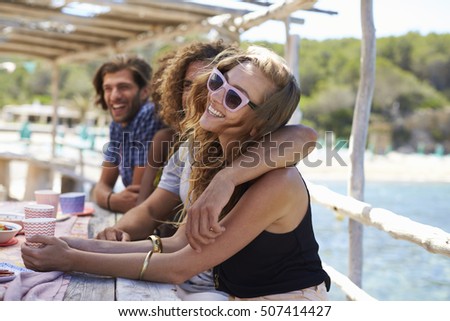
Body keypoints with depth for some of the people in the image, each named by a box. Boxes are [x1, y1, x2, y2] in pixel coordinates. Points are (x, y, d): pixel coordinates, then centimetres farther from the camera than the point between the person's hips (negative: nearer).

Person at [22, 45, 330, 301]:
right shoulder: (212, 157, -3)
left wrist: (72, 260, -20)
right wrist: (85, 245, -13)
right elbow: (182, 243, -4)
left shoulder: (276, 182, -25)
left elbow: (179, 267, -23)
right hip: (238, 299, 6)